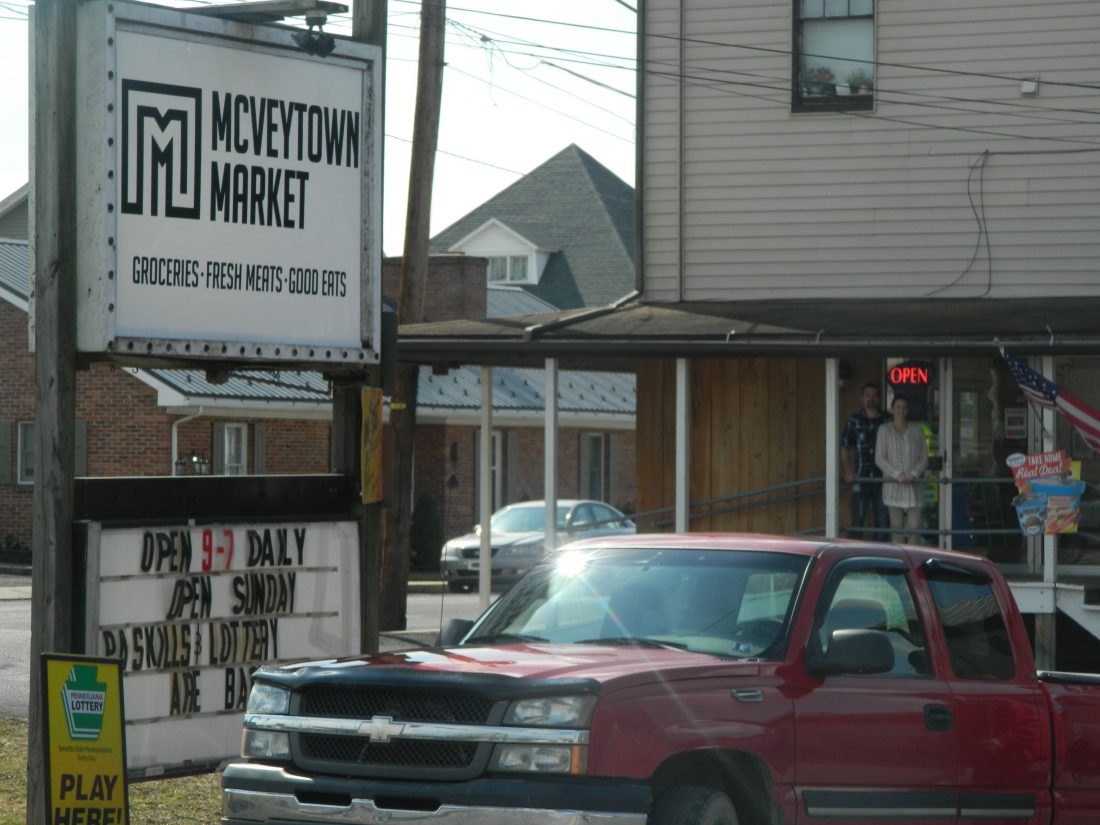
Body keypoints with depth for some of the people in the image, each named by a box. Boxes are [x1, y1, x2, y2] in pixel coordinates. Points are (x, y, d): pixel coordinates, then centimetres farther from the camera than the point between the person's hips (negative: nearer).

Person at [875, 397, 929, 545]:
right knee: (896, 527, -1)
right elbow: (879, 459, -1)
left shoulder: (916, 431, 9)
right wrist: (897, 474, -13)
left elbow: (924, 458, 7)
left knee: (914, 527, -6)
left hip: (913, 486, 1)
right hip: (893, 486, -1)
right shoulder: (884, 430, 4)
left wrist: (913, 474, -11)